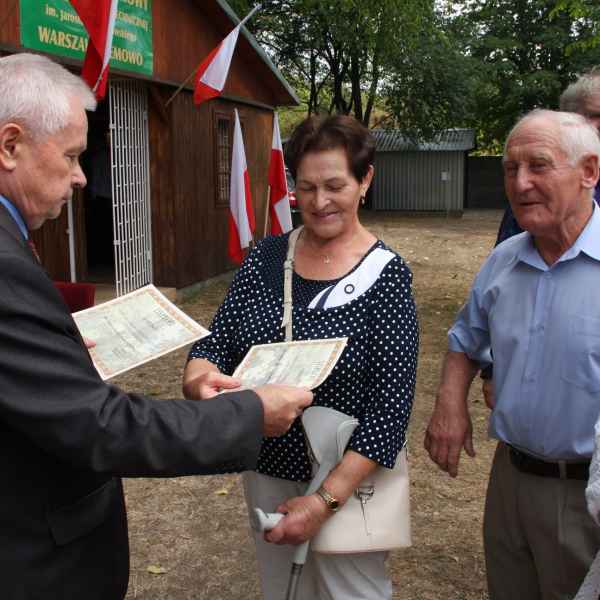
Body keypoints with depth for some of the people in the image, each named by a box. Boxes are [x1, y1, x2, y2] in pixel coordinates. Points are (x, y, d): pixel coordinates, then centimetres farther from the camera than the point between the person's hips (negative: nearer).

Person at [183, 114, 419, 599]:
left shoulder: (386, 276, -15)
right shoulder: (266, 256, -3)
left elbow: (390, 405, -17)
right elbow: (216, 342, -3)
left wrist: (326, 500, -22)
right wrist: (199, 379, -26)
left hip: (348, 481, -4)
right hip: (266, 470, 4)